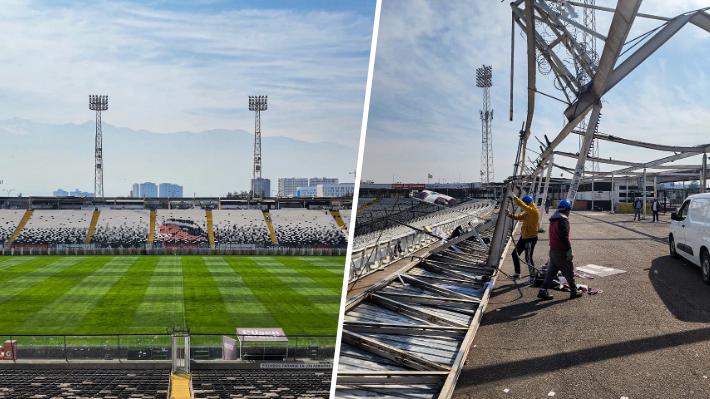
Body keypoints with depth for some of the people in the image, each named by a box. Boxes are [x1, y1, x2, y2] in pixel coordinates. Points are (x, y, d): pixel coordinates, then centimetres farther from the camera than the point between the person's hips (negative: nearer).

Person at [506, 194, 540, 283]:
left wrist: (515, 198, -22)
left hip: (531, 238, -9)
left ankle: (532, 276, 12)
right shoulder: (527, 212, 10)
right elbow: (519, 216, 8)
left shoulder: (534, 211, -18)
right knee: (515, 254, 14)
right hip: (523, 237, 9)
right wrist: (510, 215, -9)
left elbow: (522, 205, -29)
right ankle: (517, 273, 27)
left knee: (528, 258, -4)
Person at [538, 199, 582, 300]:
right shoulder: (563, 220, -16)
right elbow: (564, 237, -22)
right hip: (561, 251, -9)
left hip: (553, 250, 9)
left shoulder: (553, 220, 14)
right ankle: (574, 291, 15)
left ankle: (543, 291, 4)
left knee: (551, 271, 10)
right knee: (569, 271, 5)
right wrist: (569, 250, -19)